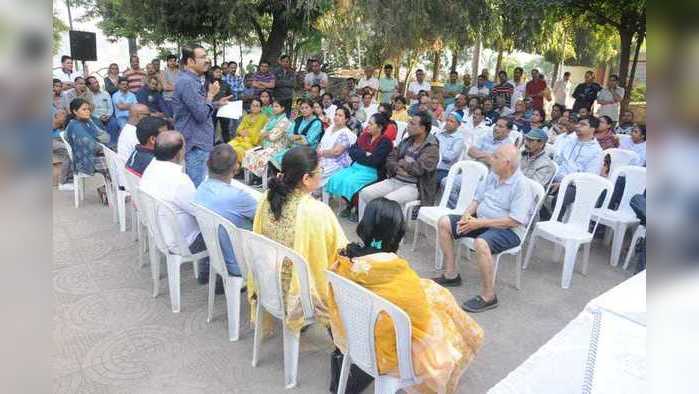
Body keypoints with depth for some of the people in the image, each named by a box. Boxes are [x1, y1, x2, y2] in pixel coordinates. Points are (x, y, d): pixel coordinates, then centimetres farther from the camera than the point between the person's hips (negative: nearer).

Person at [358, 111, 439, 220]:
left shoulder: (432, 148, -10)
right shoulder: (407, 141, 12)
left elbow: (418, 169, -23)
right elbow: (390, 158, 12)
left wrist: (402, 163, -5)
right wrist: (397, 168, -10)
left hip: (413, 186, -7)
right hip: (394, 180, 7)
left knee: (387, 201, -33)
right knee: (364, 193, -6)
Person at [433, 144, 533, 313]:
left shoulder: (521, 185, -18)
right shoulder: (493, 175, 7)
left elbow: (515, 221, -23)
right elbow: (478, 198, 14)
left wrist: (480, 223, -23)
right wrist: (467, 214, -7)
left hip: (508, 230, -9)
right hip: (481, 220, 9)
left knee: (481, 243, -39)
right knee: (444, 223, -1)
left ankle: (488, 296, -21)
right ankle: (451, 275, 6)